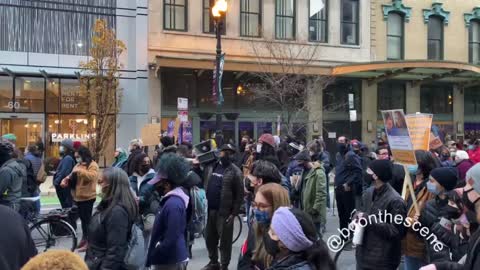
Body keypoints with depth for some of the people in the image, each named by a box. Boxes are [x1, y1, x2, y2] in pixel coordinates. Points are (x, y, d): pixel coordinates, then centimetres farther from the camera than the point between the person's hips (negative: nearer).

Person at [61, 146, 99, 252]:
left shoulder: (92, 165, -10)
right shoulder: (78, 165, 17)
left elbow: (92, 176, -29)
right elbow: (72, 177, 16)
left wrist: (79, 171, -35)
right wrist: (66, 180, -4)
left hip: (87, 197, -8)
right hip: (78, 197, 8)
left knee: (87, 218, -3)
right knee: (82, 218, 16)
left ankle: (88, 241, 4)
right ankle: (84, 238, 26)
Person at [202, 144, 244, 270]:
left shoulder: (235, 171, -8)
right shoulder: (213, 167, 10)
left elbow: (240, 194, -10)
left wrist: (234, 213, -13)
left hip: (224, 212, -6)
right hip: (209, 209, 6)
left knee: (224, 240, 3)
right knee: (210, 238, 16)